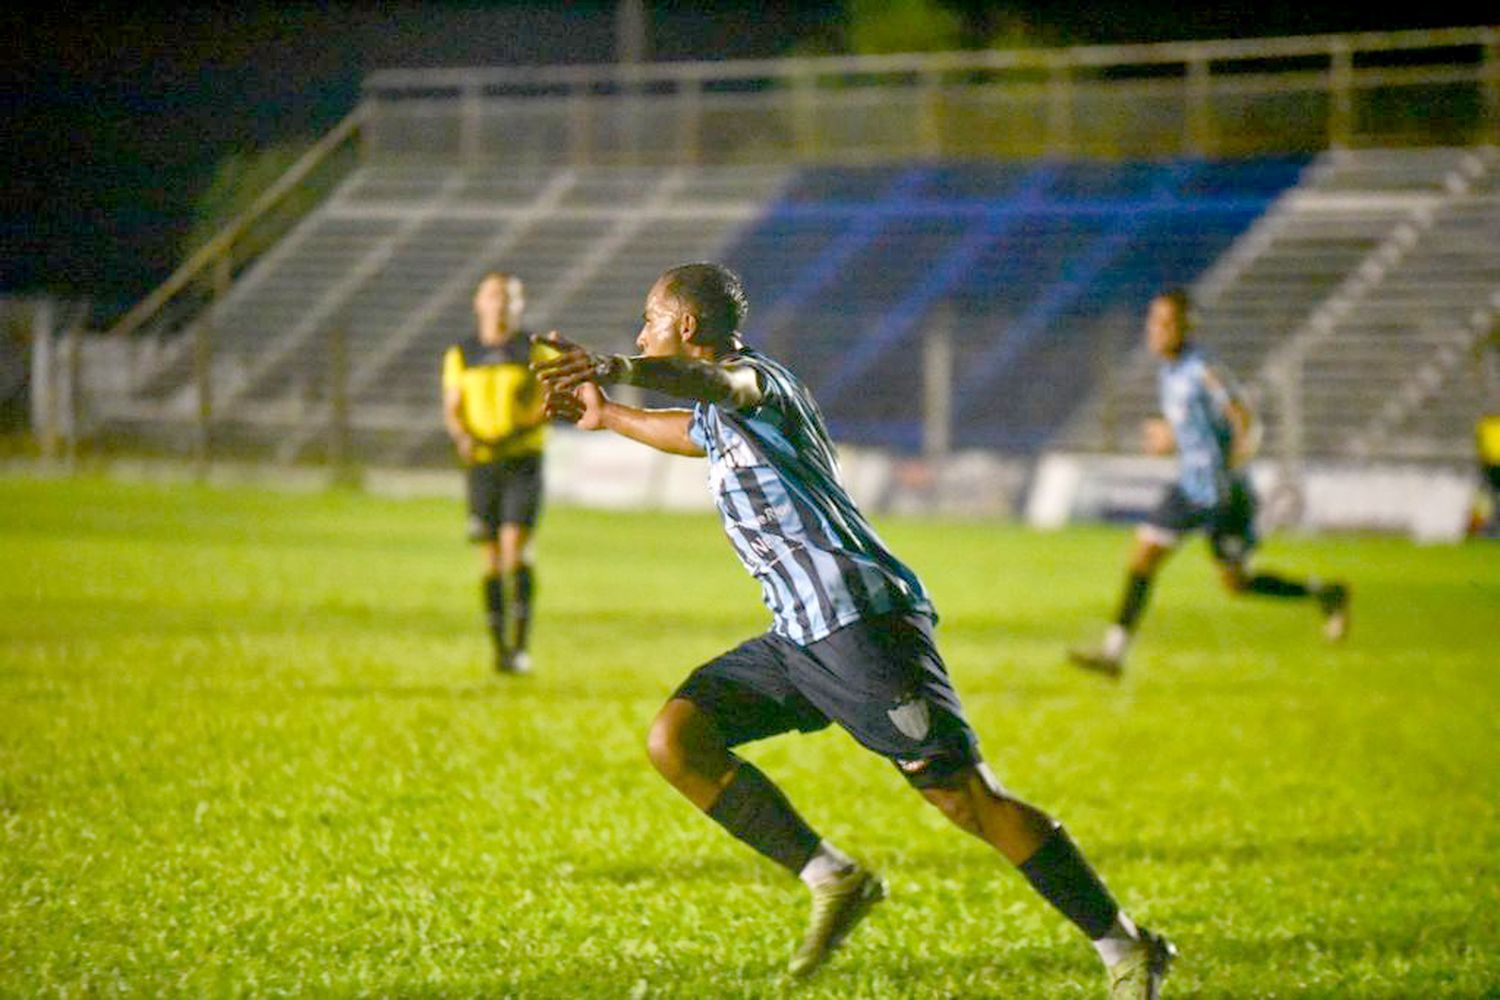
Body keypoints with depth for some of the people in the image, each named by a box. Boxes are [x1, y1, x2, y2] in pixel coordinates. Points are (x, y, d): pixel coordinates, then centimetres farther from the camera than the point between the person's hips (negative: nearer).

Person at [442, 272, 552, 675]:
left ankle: (520, 645, -16)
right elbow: (451, 410, 9)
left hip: (523, 459, -3)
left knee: (515, 547, -15)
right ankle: (499, 646, 9)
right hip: (480, 462, 3)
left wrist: (515, 434, -19)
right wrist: (464, 437, -13)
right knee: (490, 558, 2)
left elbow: (549, 404, -3)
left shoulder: (535, 350, 3)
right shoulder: (460, 355, 10)